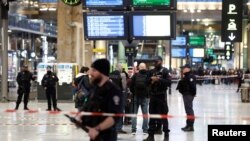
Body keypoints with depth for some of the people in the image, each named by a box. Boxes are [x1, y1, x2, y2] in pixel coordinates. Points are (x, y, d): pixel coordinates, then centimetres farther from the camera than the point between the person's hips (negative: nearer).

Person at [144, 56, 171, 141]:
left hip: (161, 95, -5)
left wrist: (159, 79, -20)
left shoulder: (165, 71, -3)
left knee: (163, 115, -2)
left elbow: (169, 82, -13)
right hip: (152, 95, 5)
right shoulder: (151, 71, 12)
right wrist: (151, 79, -7)